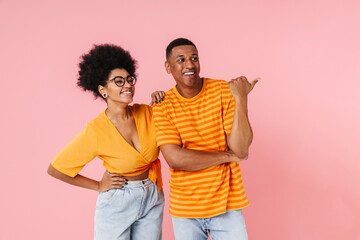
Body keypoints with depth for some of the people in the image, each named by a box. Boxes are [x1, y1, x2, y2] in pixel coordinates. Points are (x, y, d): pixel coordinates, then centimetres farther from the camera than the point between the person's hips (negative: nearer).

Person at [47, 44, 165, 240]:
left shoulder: (146, 113, -7)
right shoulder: (96, 130, -18)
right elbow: (55, 169, -11)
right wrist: (99, 186, -6)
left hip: (152, 200, 4)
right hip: (117, 204, -4)